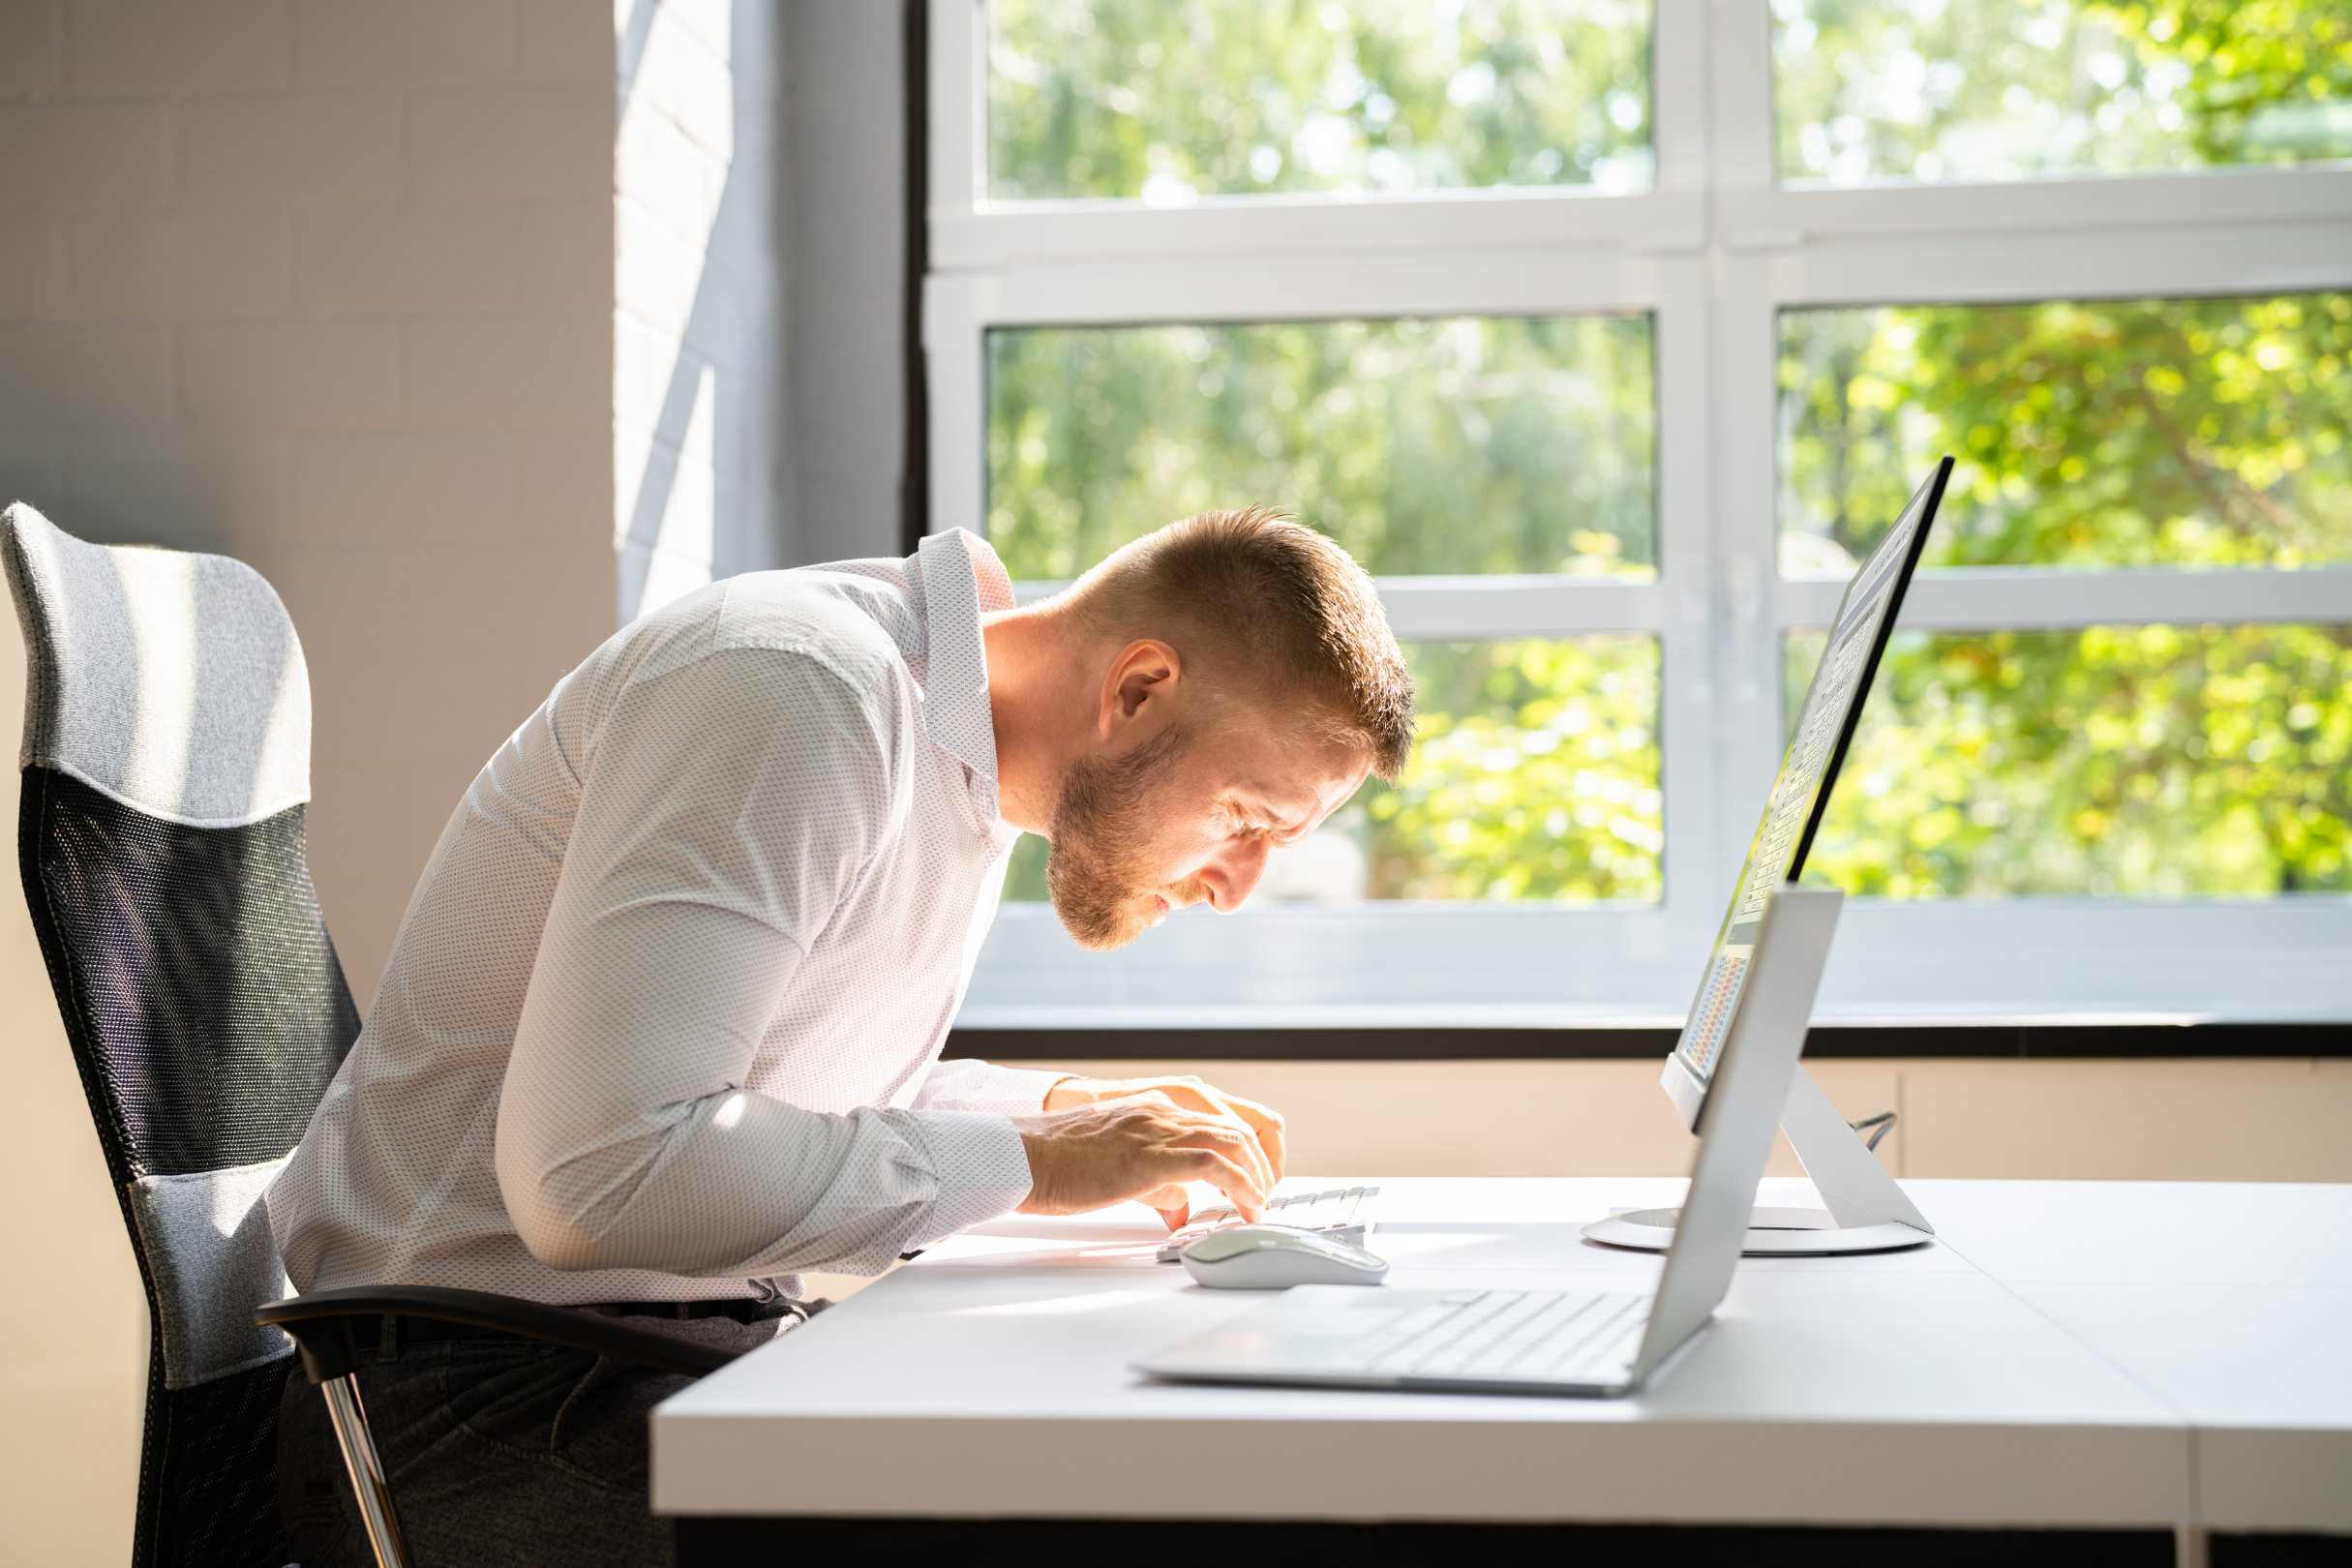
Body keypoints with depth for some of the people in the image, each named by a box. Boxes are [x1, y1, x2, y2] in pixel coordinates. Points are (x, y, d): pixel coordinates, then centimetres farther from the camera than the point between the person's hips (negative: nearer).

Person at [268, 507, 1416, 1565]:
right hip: (491, 1386, -9)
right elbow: (594, 1175, -29)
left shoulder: (976, 763, 10)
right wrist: (1027, 1164, -21)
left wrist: (1061, 1108, 6)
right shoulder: (795, 692, -20)